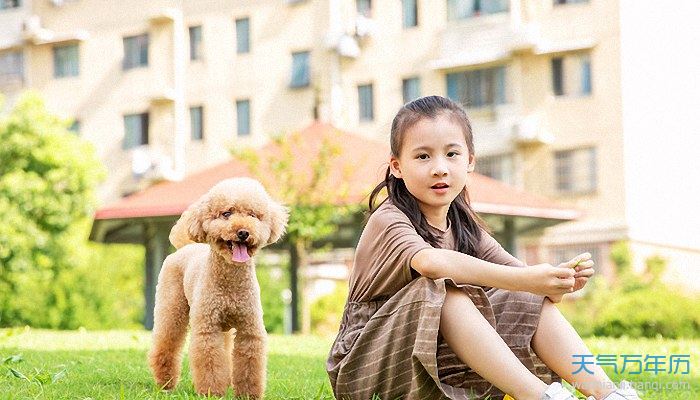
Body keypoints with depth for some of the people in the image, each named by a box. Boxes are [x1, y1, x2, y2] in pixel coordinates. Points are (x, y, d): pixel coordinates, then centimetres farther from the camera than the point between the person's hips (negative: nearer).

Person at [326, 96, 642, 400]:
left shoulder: (463, 225, 8)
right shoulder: (388, 222, -16)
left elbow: (514, 269, -4)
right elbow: (432, 262, -38)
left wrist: (561, 278, -27)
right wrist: (523, 279, -44)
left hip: (443, 362, 7)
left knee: (533, 300, -7)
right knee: (442, 290, -33)